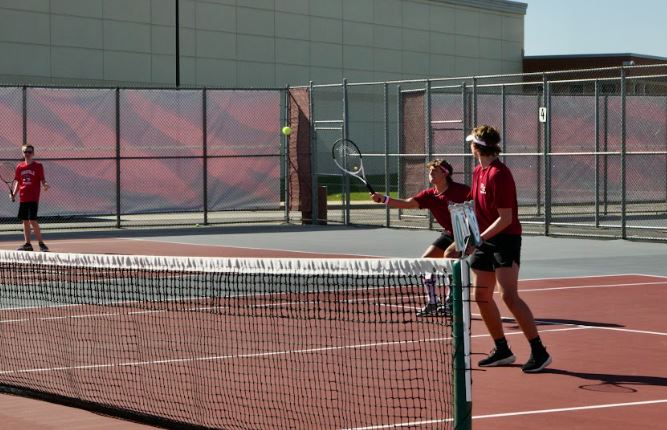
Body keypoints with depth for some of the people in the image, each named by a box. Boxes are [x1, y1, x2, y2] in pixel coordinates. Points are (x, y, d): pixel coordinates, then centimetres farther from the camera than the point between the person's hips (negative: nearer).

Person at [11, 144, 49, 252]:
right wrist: (14, 194, 5)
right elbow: (17, 182, 16)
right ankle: (27, 244, 15)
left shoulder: (38, 166, -1)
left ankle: (41, 243, -3)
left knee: (33, 220, -12)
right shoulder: (20, 167, 10)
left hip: (34, 198, -5)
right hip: (23, 198, 5)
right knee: (25, 221, 8)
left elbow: (42, 180, -1)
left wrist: (45, 185, -23)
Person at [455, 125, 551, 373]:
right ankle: (502, 351, 17)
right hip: (484, 241, 9)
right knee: (481, 297, 7)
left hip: (506, 239, -9)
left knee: (509, 296, -17)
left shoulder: (499, 175, -18)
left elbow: (505, 218, -20)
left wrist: (479, 238, -23)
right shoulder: (478, 172, 10)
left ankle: (539, 352, -13)